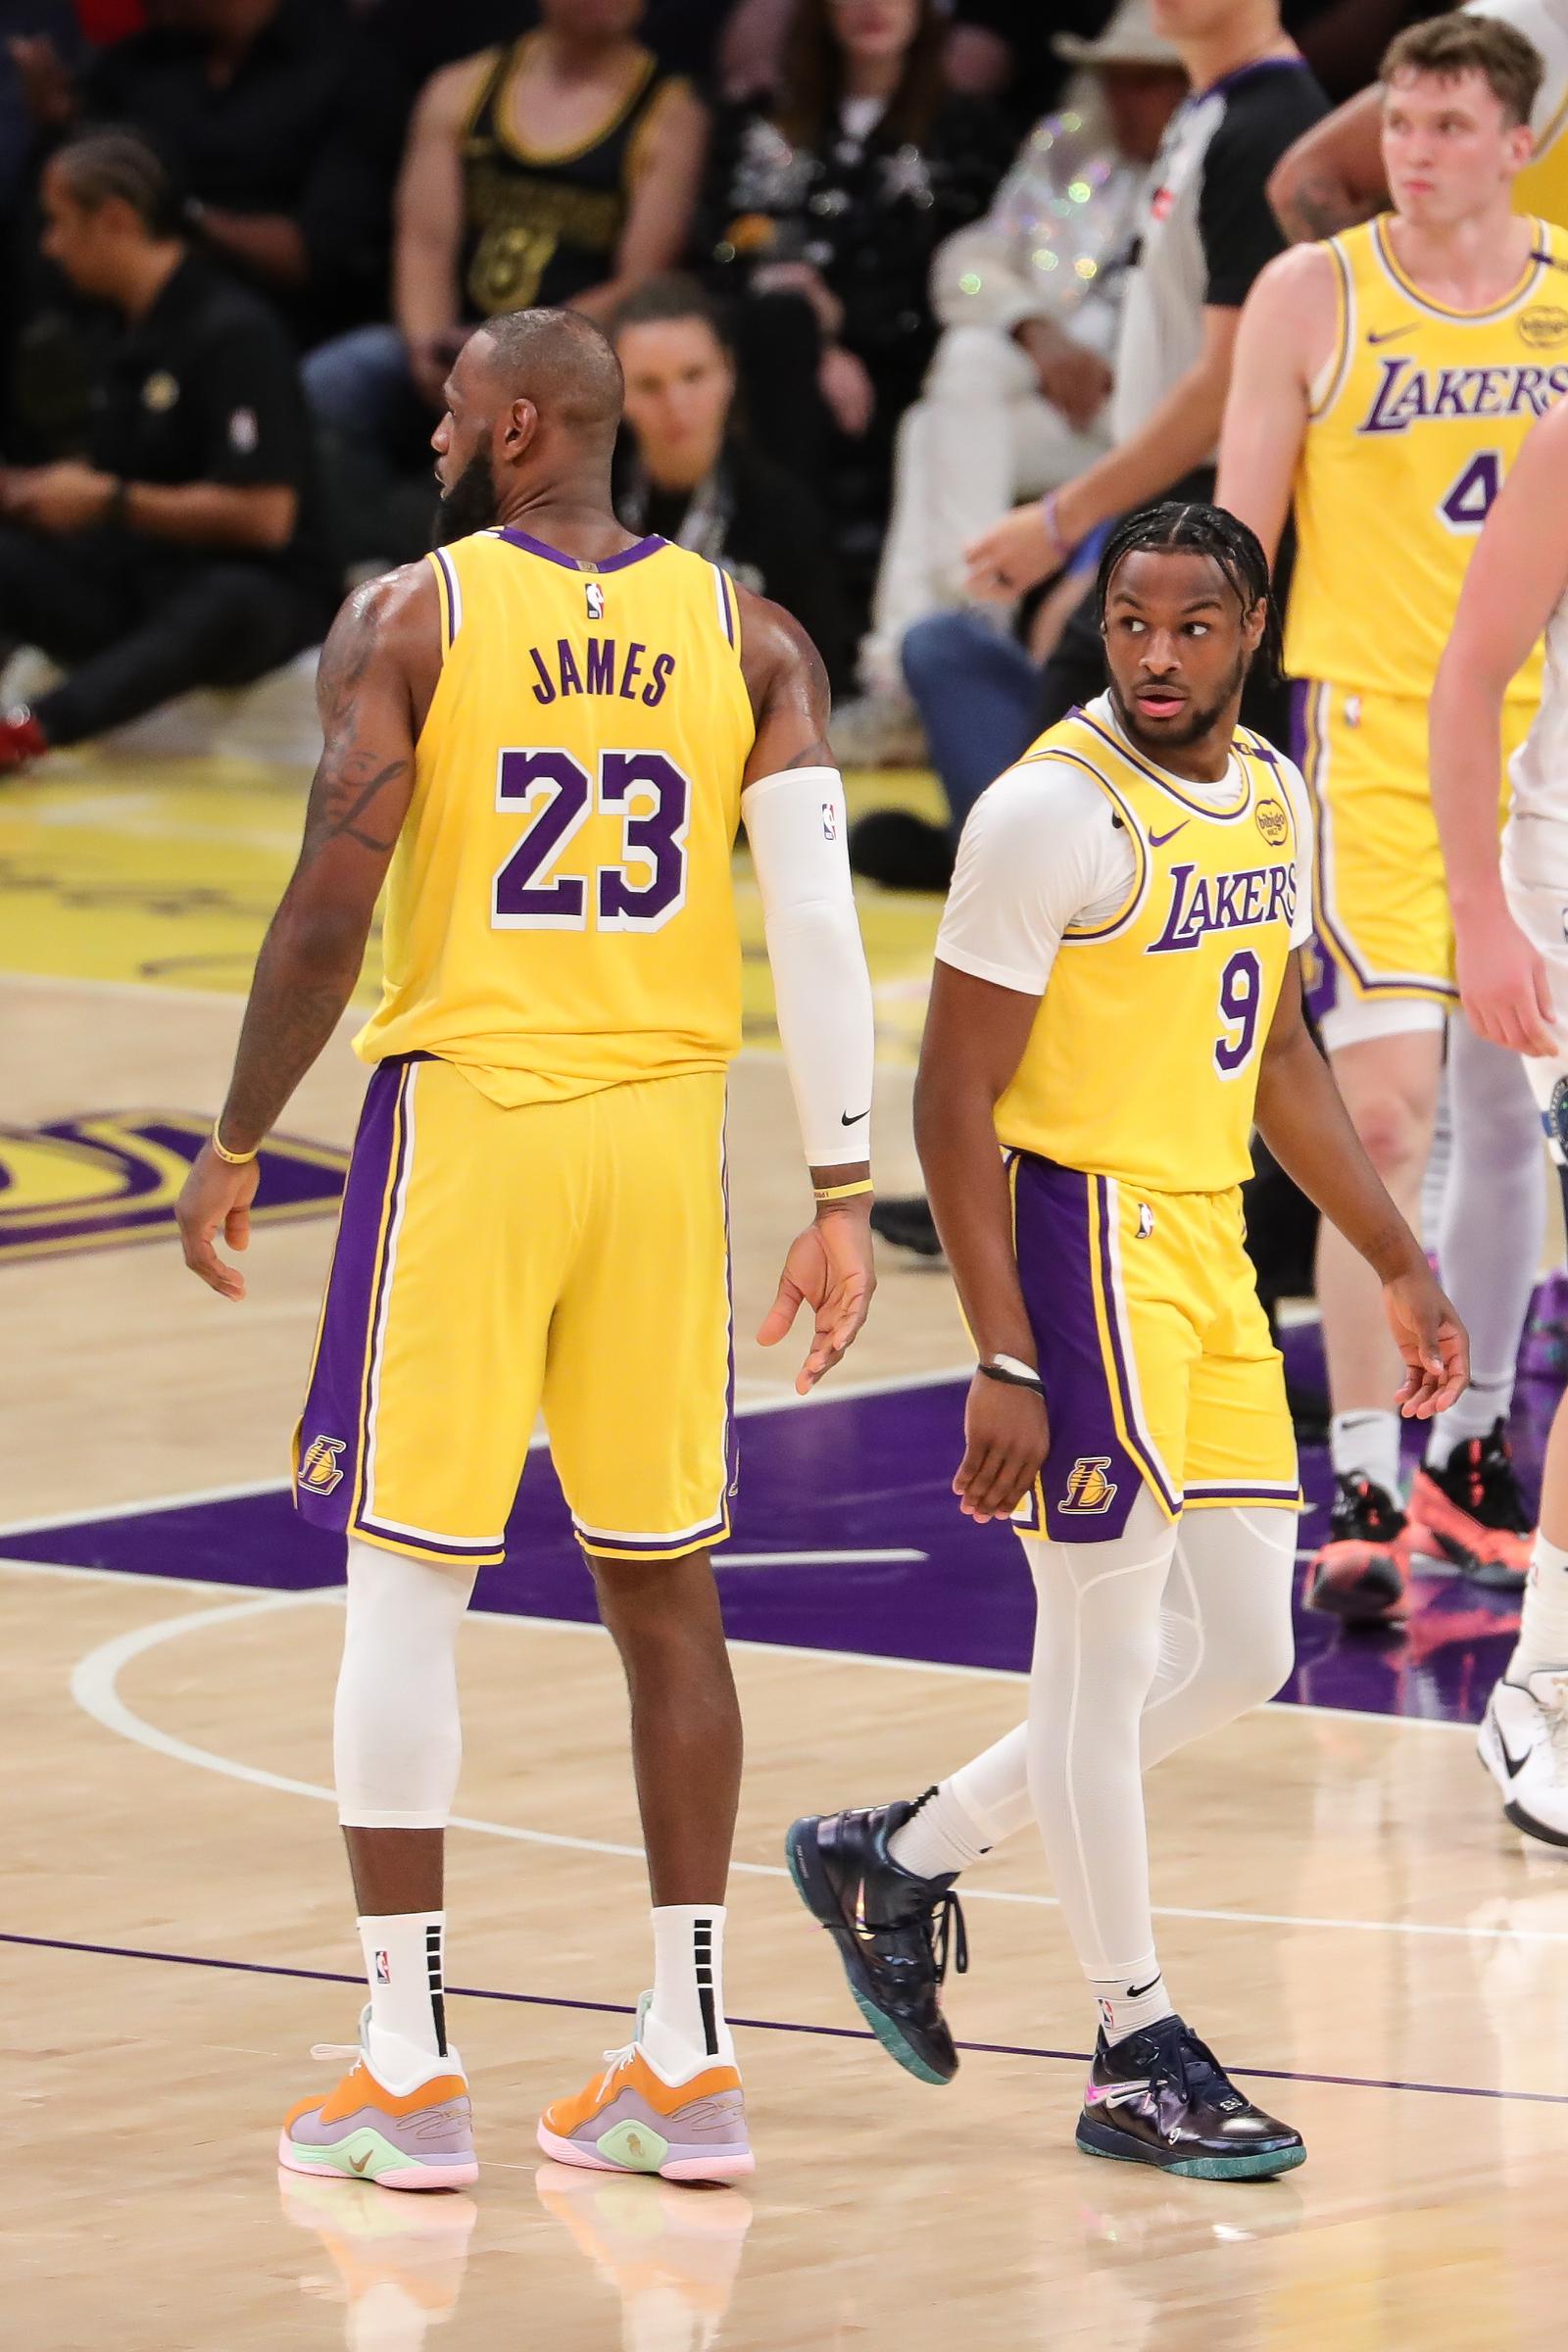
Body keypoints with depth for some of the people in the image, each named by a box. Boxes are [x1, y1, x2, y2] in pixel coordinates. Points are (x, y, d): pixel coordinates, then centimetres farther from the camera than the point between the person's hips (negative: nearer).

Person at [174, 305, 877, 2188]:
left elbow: (329, 911, -10)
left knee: (403, 1583, 3)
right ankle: (686, 2066, 11)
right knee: (664, 1590, 11)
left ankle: (407, 2071, 1)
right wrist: (843, 1195, -1)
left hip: (466, 1111, -4)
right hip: (666, 1128, 4)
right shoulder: (747, 640, 6)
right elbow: (819, 921, -3)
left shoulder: (406, 622, -4)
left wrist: (235, 1150, 0)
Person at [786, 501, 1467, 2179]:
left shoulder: (1273, 798, 9)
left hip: (1210, 1254, 8)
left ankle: (898, 1857, 24)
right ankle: (1135, 2058, 6)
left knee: (1242, 1652, 11)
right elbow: (954, 1097, -16)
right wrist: (1004, 1364, -20)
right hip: (1083, 1240, -8)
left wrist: (1397, 1265, 21)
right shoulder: (1056, 808, -15)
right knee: (1108, 1650, -2)